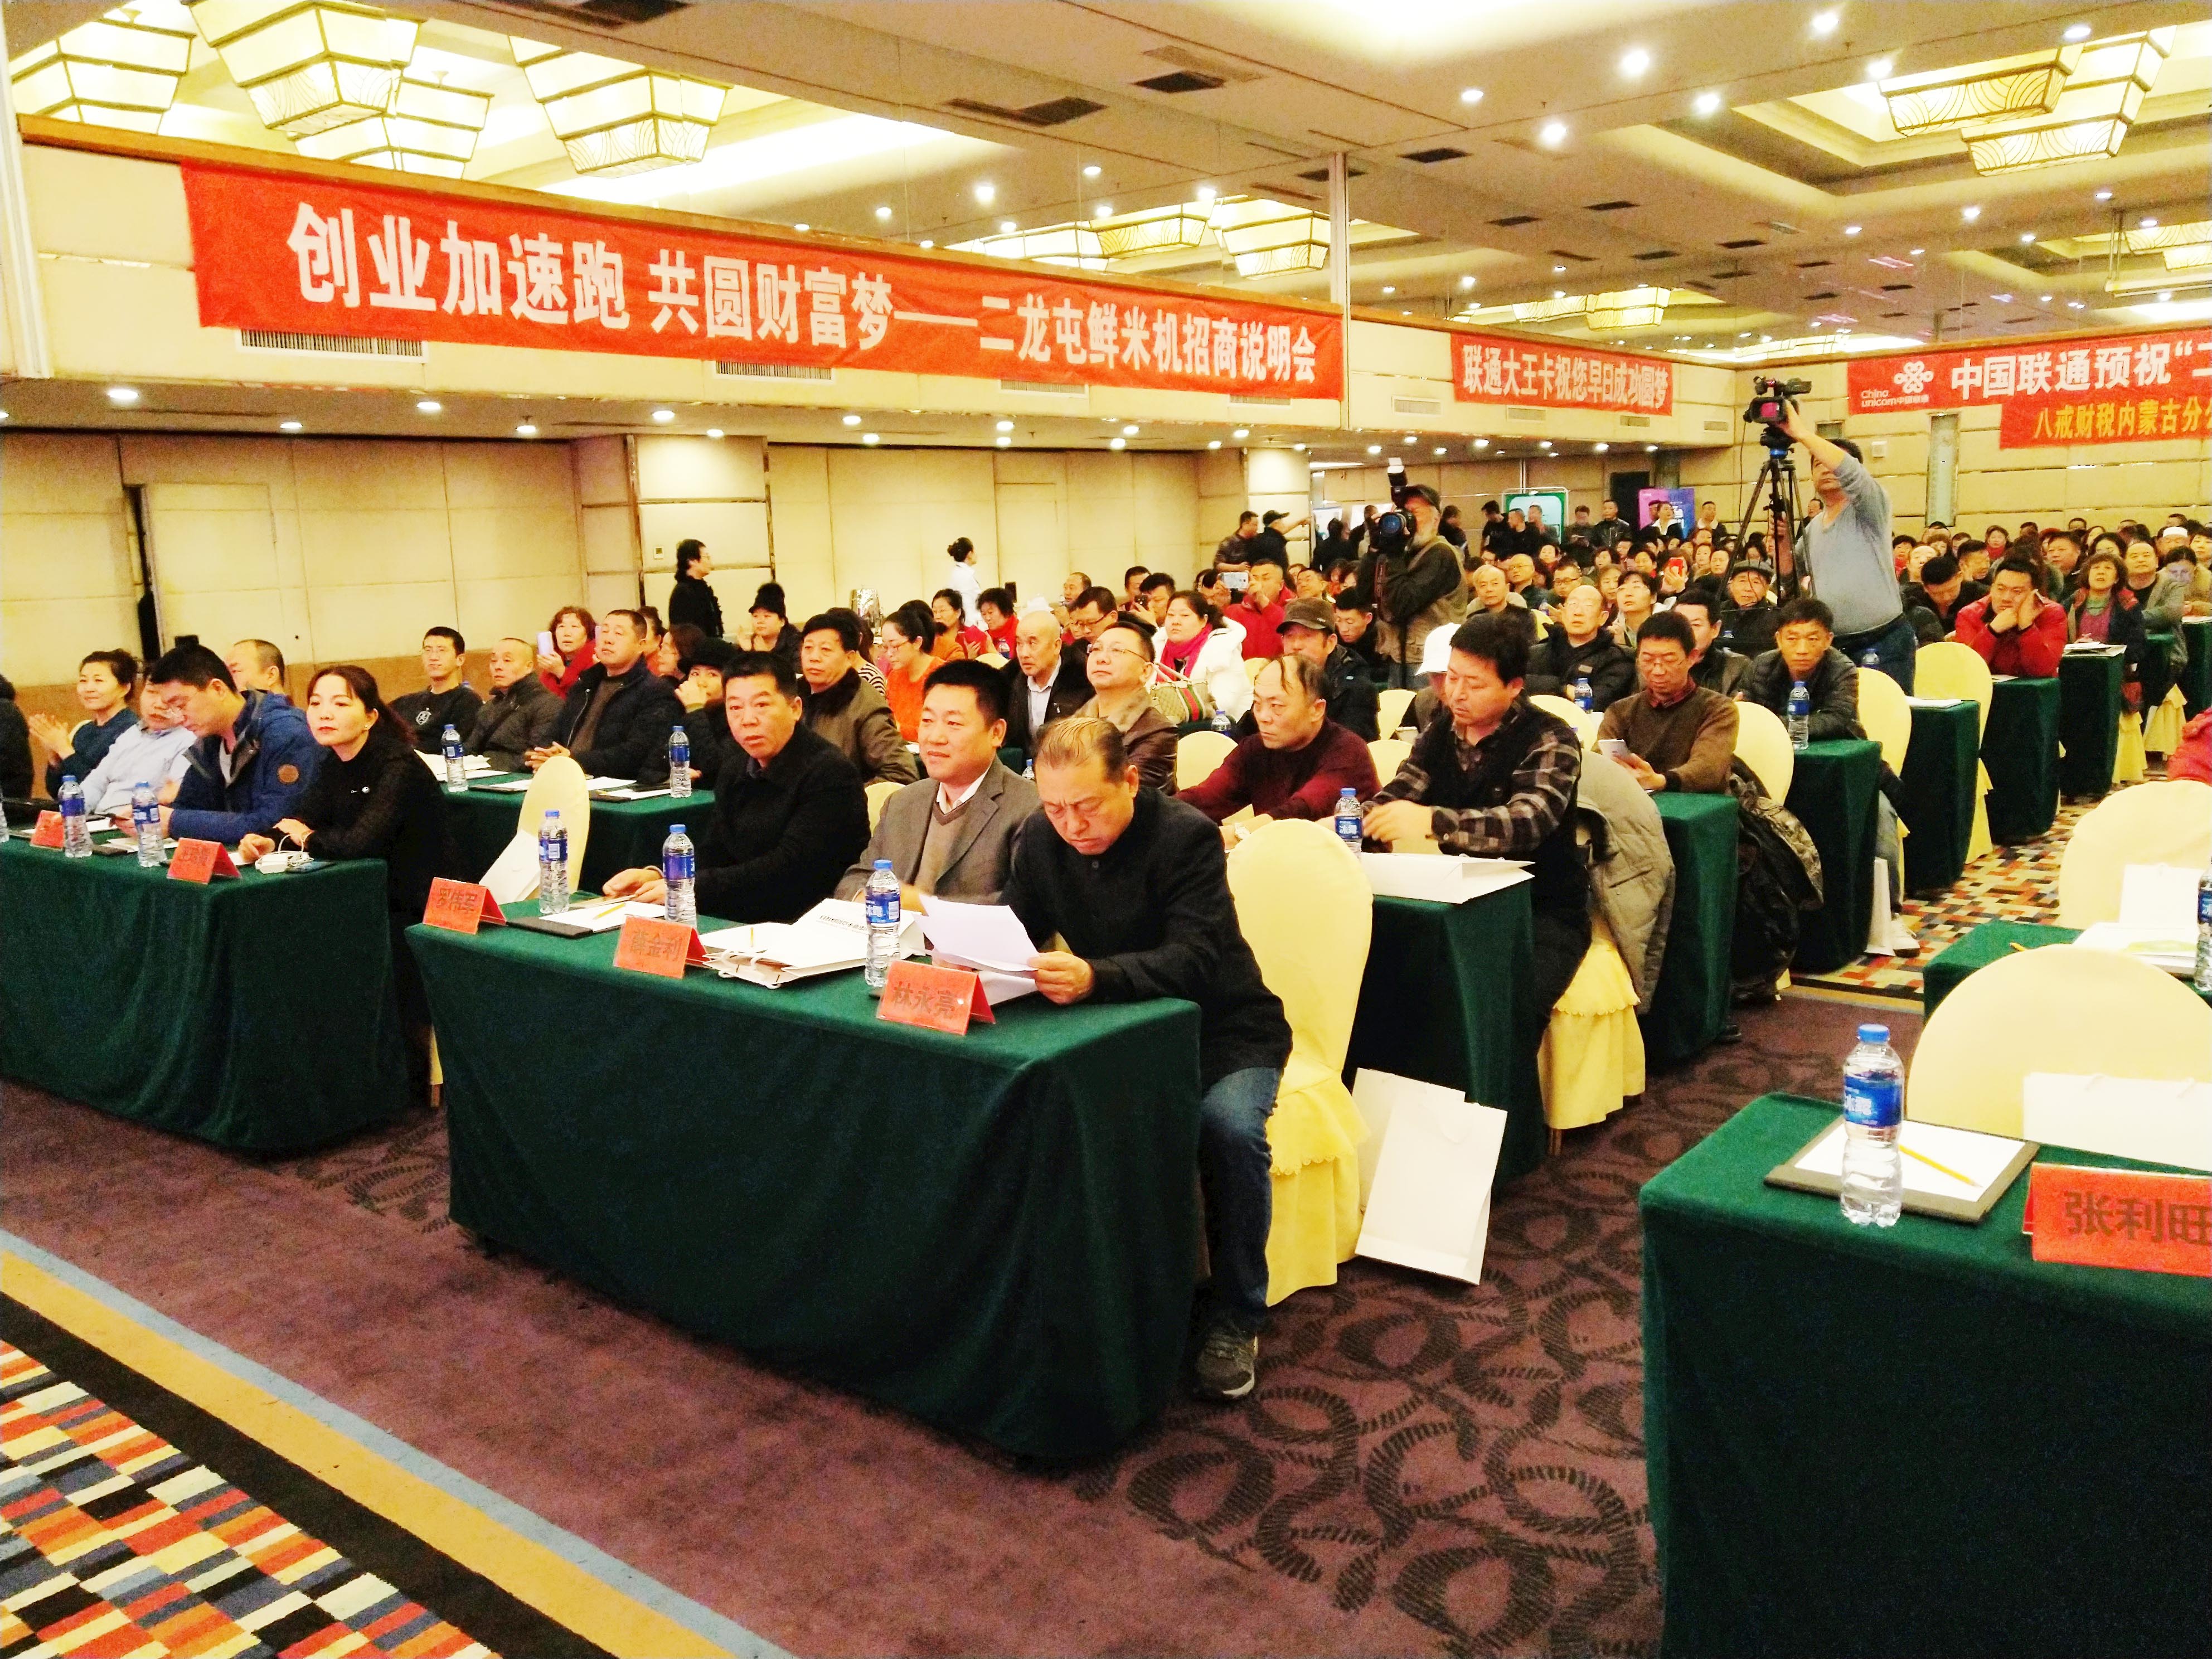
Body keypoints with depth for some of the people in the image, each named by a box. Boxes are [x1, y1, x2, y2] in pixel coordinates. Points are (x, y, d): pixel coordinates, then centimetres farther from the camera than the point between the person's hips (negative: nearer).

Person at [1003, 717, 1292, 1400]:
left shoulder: (1187, 835, -21)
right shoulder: (1041, 838, -3)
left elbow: (1192, 960, -32)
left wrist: (1094, 978, -50)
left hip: (1222, 1030, -4)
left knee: (1228, 1126, -33)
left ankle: (1234, 1322, -11)